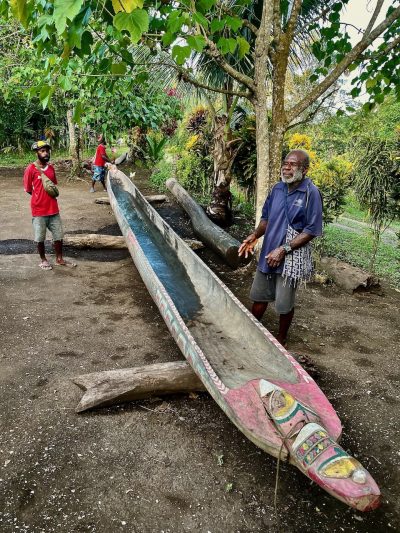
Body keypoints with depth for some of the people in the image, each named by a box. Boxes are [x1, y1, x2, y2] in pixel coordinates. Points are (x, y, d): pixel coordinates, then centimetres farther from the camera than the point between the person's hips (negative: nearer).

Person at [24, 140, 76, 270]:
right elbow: (28, 190, -5)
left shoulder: (51, 168, 6)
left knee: (58, 235, 11)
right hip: (38, 210, -5)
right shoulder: (30, 169, -11)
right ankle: (43, 260, 24)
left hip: (53, 209, 5)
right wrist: (40, 197, -2)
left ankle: (59, 259, 25)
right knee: (40, 238, 8)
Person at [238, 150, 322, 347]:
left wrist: (283, 249, -20)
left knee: (284, 304, 8)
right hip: (268, 253, 6)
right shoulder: (278, 188, 4)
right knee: (259, 296, 17)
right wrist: (255, 235, -4)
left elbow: (311, 230, -15)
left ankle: (281, 338, 32)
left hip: (292, 257, -5)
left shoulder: (311, 193, -14)